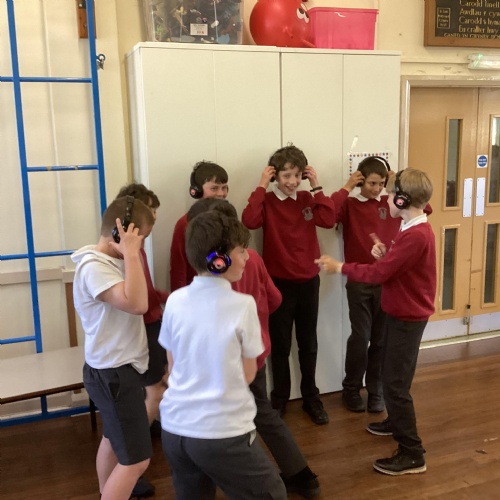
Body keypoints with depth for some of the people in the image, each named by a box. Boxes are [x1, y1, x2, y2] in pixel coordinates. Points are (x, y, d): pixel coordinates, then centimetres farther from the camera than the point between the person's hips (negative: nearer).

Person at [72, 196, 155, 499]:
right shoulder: (94, 267, -24)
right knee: (137, 459, -4)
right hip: (113, 374, -10)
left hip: (119, 368, 10)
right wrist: (131, 253, -31)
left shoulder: (114, 260, 4)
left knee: (113, 440, 25)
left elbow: (140, 295, 13)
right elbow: (137, 304, -36)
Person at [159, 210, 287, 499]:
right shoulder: (243, 304, -14)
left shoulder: (175, 301, -3)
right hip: (223, 432, -5)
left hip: (175, 428, 5)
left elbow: (173, 367, 8)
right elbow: (248, 375, -3)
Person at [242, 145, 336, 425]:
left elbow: (328, 220, -13)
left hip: (309, 282, 3)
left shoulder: (307, 199, 4)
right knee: (280, 345, 9)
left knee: (309, 343, 14)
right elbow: (250, 221, -27)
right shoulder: (267, 201, -7)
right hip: (279, 283, -3)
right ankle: (280, 398, 26)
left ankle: (311, 397, 29)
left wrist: (317, 186, -12)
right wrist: (262, 186, -21)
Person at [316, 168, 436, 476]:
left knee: (395, 383, -4)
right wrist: (385, 254, -8)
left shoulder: (415, 235, -27)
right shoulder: (417, 230, 7)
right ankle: (397, 423, 43)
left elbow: (378, 273, -26)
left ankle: (412, 454, 6)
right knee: (393, 376, 24)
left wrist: (339, 267, -17)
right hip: (405, 314, 10)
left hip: (407, 317, -10)